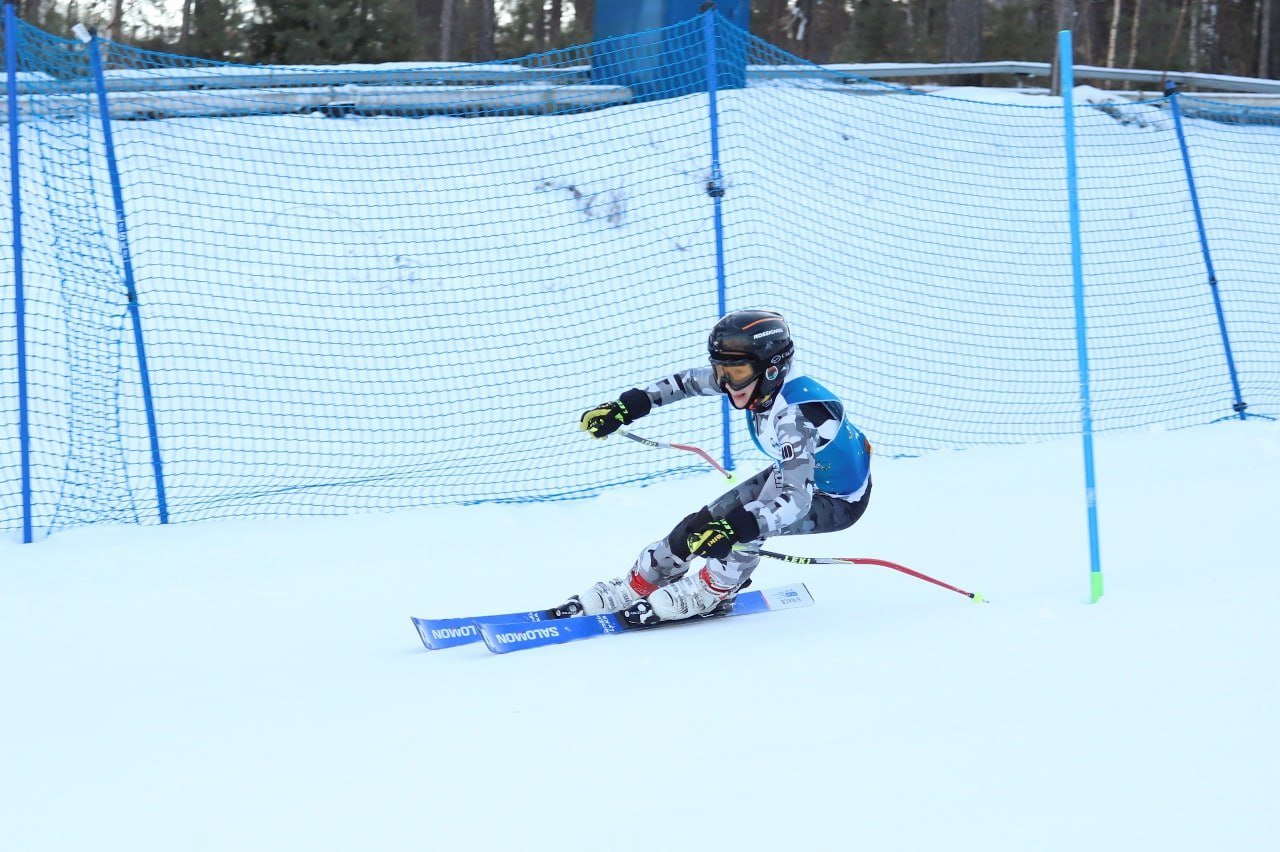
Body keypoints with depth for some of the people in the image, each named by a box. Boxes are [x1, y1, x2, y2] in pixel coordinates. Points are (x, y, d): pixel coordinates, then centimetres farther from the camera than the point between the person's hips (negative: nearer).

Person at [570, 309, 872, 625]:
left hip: (840, 501, -8)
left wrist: (735, 527, -57)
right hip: (801, 473, 8)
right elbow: (691, 381, 1)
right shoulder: (762, 383, -17)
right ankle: (639, 585, 16)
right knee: (712, 517, 0)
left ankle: (711, 592, 0)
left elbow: (797, 500, -46)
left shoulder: (794, 414, -40)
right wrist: (627, 406, -3)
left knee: (747, 522, -26)